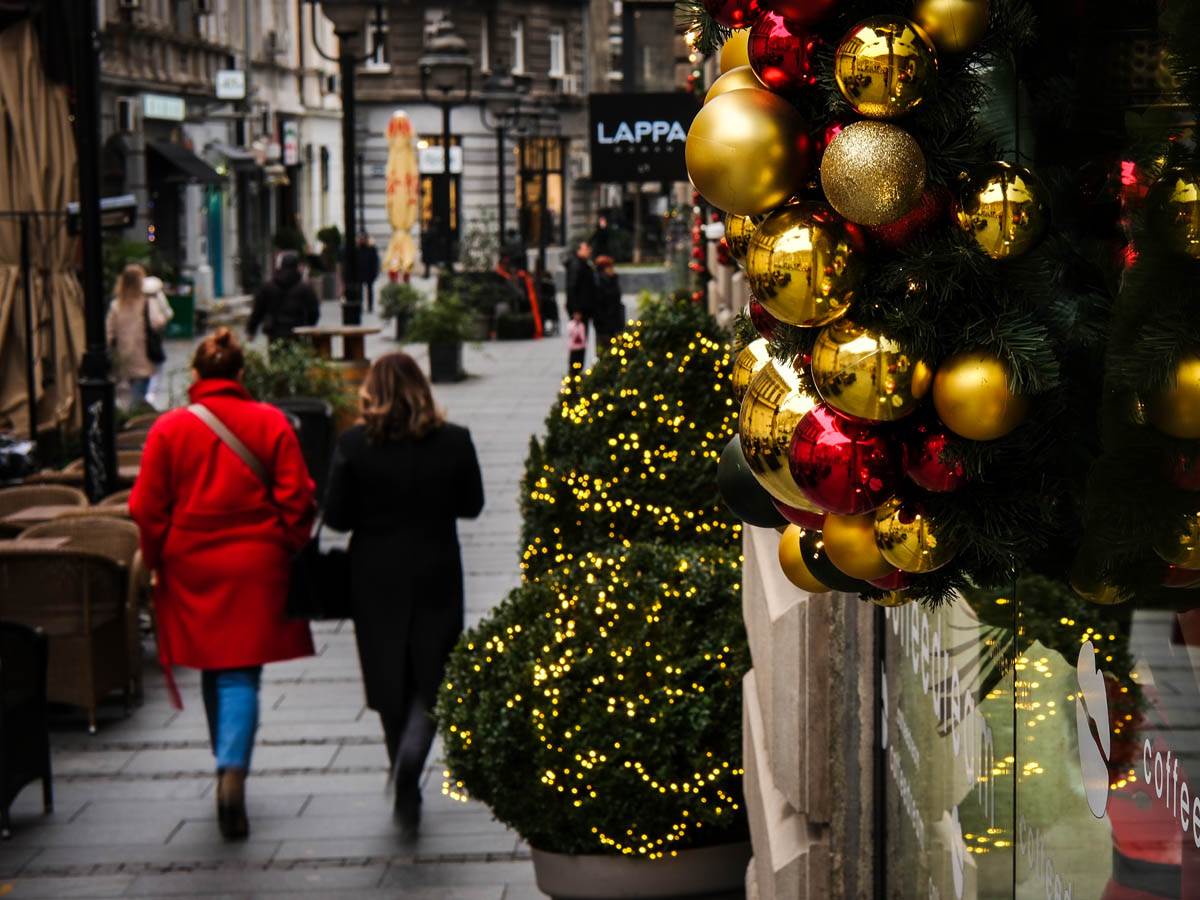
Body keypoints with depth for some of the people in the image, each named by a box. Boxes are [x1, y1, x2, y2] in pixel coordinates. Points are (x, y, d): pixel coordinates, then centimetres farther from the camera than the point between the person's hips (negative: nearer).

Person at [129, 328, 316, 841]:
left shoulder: (169, 428, -4)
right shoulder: (270, 423, -5)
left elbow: (147, 509, -1)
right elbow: (296, 498, -4)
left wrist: (158, 561, 11)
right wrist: (287, 549, 9)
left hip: (191, 567, 1)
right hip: (255, 567, -1)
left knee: (213, 672, 17)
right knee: (242, 673, -1)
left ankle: (229, 769, 30)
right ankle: (233, 770, -20)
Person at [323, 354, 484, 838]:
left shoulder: (355, 444, -10)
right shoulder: (453, 440, -7)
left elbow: (336, 516, -7)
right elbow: (471, 505, 3)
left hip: (376, 579, 0)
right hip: (436, 578, 0)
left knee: (390, 684, 13)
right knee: (430, 676, 8)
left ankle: (406, 793, 23)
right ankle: (411, 753, -21)